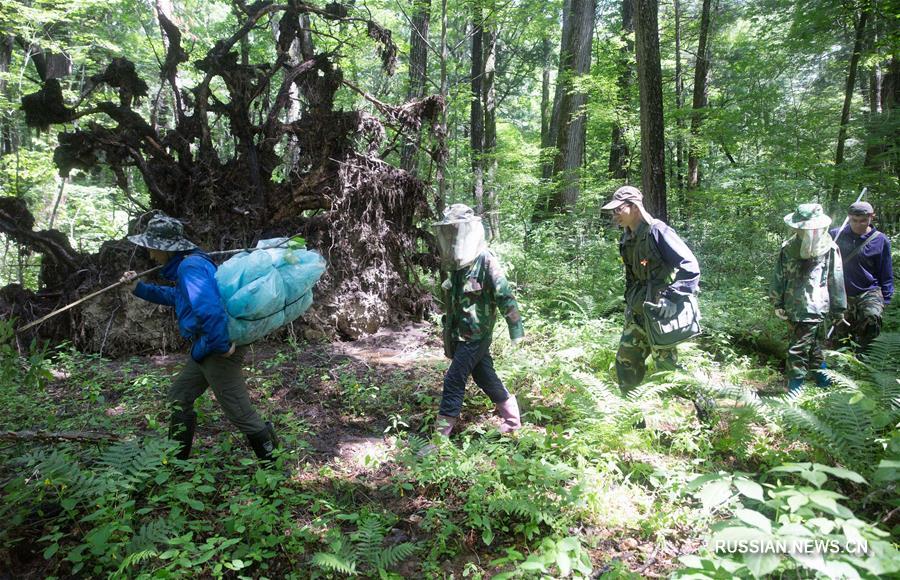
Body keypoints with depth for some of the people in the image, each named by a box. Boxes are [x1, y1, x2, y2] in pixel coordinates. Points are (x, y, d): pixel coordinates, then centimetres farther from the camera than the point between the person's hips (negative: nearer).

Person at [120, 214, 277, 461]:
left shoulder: (191, 267, -22)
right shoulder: (188, 264, 12)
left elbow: (208, 308, -37)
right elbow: (174, 296, 33)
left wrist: (222, 346, -28)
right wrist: (139, 288, 27)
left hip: (218, 350, -11)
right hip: (206, 347, 11)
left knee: (239, 411, -2)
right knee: (179, 396, 22)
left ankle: (273, 457, 14)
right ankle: (176, 459, 37)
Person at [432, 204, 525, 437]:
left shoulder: (486, 261, -18)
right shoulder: (458, 264, 7)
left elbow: (505, 296, -19)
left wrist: (516, 329, -19)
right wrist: (448, 336, 19)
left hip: (477, 335, -8)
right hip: (462, 334, 8)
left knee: (453, 380, -8)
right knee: (485, 377, 18)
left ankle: (441, 436, 0)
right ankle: (512, 418, 35)